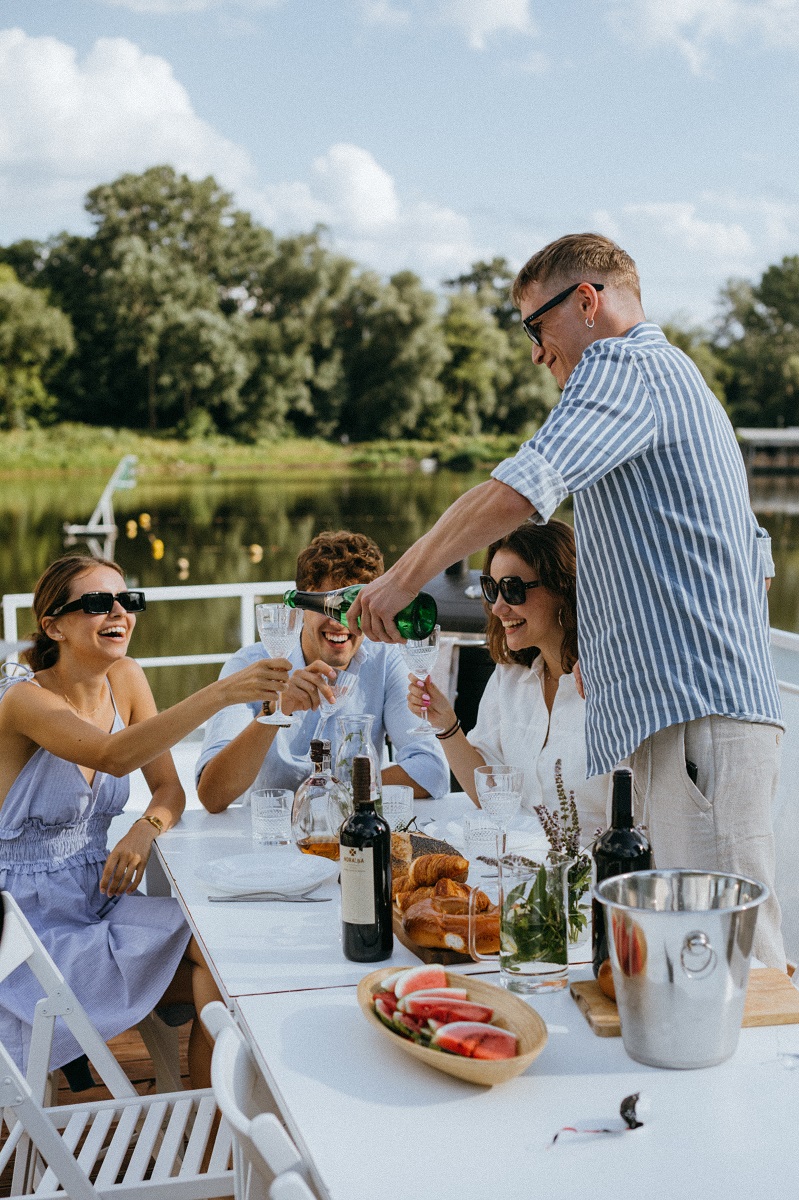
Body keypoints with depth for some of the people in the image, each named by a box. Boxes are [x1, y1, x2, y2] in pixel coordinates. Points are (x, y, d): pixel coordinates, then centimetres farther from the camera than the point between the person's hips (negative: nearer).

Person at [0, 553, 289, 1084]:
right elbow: (114, 757, -36)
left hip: (98, 901, 6)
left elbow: (170, 789, 5)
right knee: (215, 971, -19)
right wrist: (222, 692, -46)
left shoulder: (126, 679, 3)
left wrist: (145, 829, -18)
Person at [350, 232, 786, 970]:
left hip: (697, 712, -11)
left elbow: (519, 491, -23)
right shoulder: (676, 378, 27)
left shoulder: (626, 366, -5)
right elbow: (757, 560, 28)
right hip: (689, 711, 11)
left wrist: (403, 578, -12)